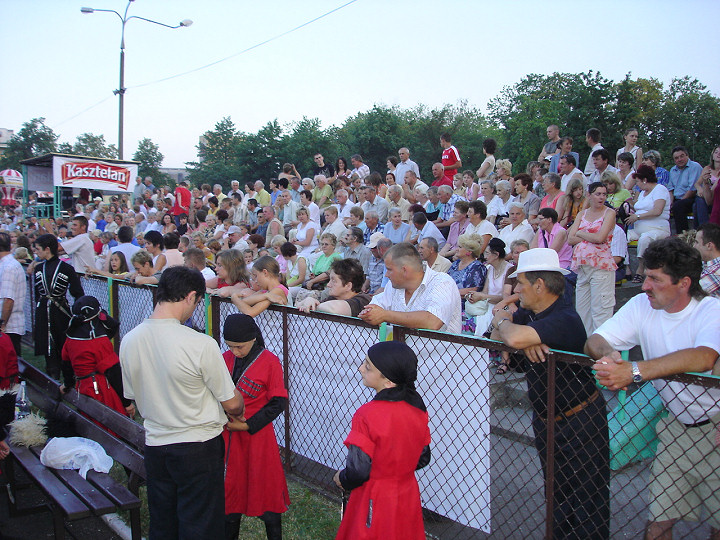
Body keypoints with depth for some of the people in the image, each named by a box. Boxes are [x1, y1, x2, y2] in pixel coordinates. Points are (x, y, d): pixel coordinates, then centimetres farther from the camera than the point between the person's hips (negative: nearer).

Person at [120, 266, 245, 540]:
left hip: (155, 445, 5)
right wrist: (239, 413, 10)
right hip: (199, 449, -5)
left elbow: (133, 398, 8)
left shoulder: (128, 341, -5)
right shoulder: (200, 344, -23)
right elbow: (232, 404, -13)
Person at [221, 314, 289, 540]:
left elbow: (278, 402, -10)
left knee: (265, 488, 6)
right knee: (230, 488, 15)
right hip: (228, 435, 4)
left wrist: (247, 425, -14)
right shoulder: (225, 358, 2)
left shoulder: (269, 362, -11)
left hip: (257, 435, -4)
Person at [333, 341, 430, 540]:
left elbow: (358, 472, -23)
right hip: (408, 496, 6)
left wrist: (341, 479, -1)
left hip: (375, 500, -5)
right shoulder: (417, 409, -8)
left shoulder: (367, 415, -27)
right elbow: (423, 459, 2)